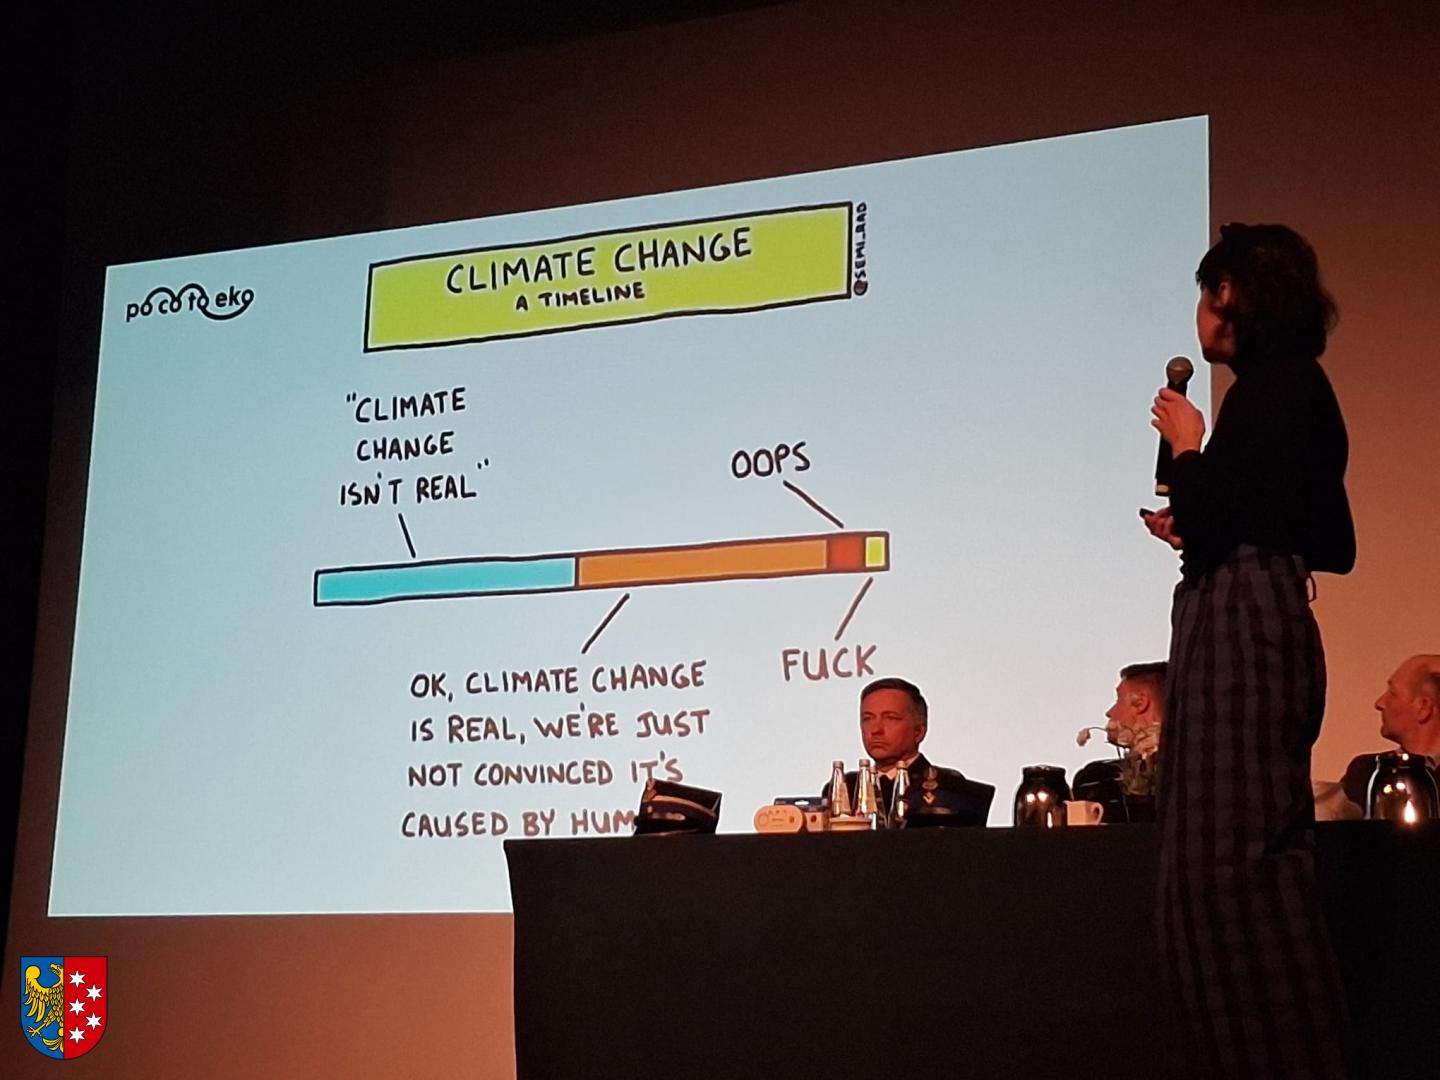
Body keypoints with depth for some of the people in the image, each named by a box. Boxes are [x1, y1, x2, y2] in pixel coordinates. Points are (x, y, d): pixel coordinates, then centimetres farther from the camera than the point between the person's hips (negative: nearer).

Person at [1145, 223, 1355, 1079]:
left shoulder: (1274, 385, -10)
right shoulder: (1290, 386, 19)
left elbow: (1215, 518, -18)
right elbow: (1330, 541, 22)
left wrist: (1186, 445, -1)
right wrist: (1198, 528, 23)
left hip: (1242, 622, -11)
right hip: (1254, 619, 11)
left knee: (1230, 851, -10)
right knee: (1251, 853, 11)